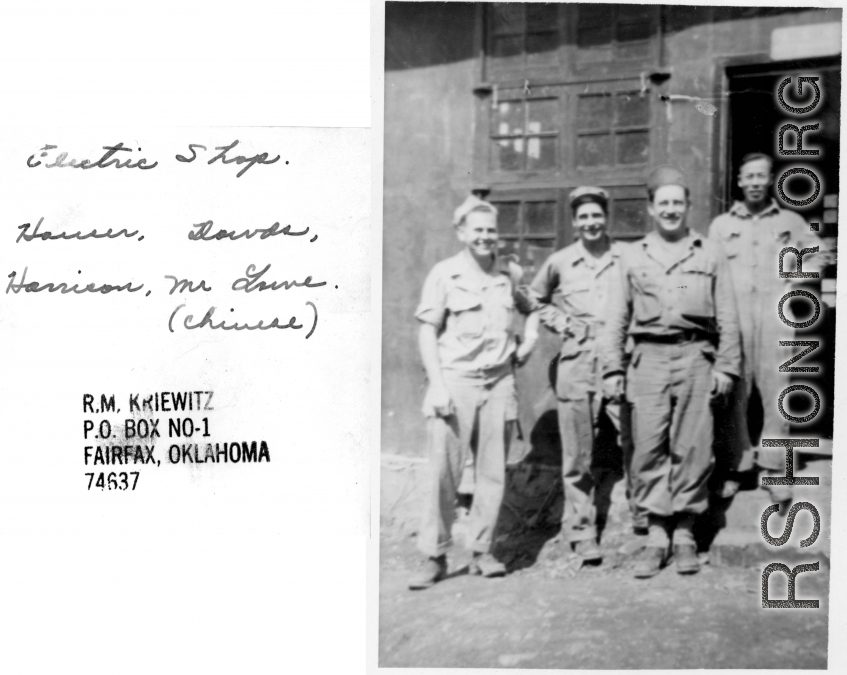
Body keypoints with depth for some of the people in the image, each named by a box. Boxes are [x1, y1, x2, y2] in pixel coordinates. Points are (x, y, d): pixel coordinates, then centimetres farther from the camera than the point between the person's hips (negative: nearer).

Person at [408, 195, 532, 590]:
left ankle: (481, 551, 17)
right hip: (455, 381, -3)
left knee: (493, 471, 5)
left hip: (499, 382, 3)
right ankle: (435, 557, 4)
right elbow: (427, 333, -3)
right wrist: (436, 384, -11)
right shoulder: (444, 275, -2)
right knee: (444, 472, -5)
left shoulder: (512, 273, 8)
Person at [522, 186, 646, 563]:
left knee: (636, 443, -6)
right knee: (577, 456, 3)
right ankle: (581, 533, 12)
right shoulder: (559, 263, 8)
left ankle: (646, 518, 11)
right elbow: (536, 300, 23)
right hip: (576, 363, 1)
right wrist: (558, 321, 7)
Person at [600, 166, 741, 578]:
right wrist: (612, 368, 5)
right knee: (649, 448, -3)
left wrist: (726, 366, 1)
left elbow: (727, 316, 9)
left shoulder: (709, 254, 11)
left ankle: (685, 534, 10)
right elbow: (617, 317, 12)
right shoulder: (632, 257, 13)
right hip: (649, 358, 1)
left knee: (692, 448, -1)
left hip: (696, 358, -1)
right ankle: (656, 535, 5)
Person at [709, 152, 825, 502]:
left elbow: (815, 257, 19)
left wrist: (792, 286, 5)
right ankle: (735, 465, 6)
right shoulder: (720, 225, 12)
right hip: (733, 316, 0)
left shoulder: (791, 222, 12)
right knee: (735, 393, -1)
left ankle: (774, 468, 2)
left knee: (776, 392, -4)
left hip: (775, 316, 0)